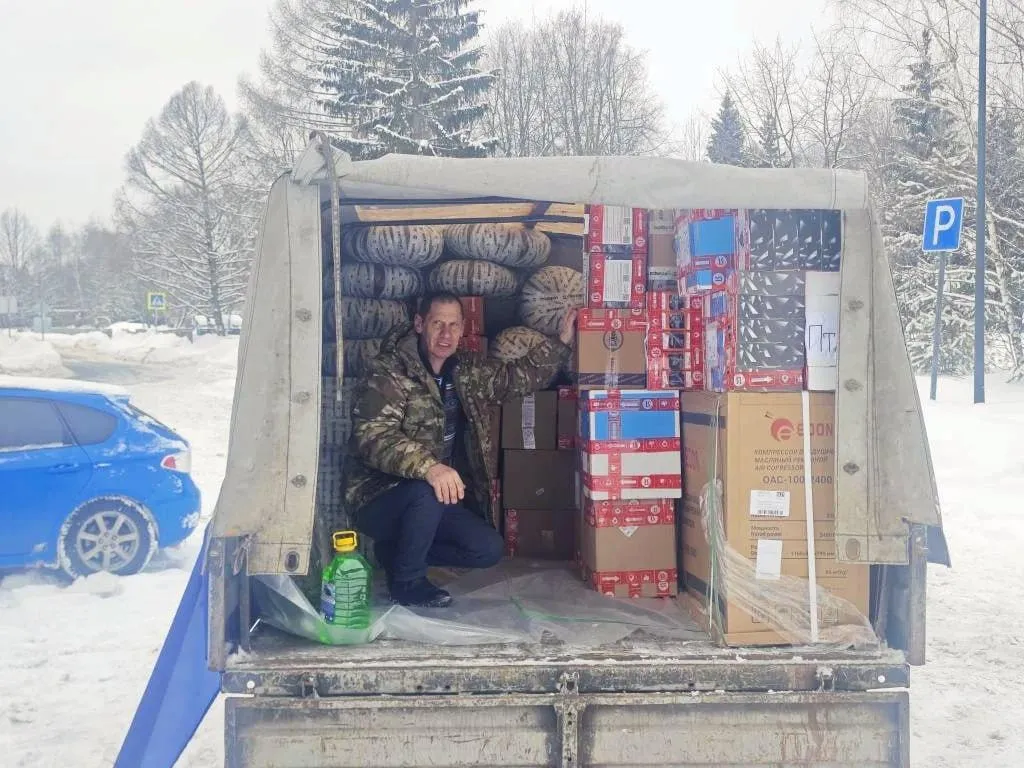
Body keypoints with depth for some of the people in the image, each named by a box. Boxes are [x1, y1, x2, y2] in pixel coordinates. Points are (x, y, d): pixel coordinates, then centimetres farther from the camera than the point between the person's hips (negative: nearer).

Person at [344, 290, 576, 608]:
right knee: (427, 491, -36)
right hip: (381, 498, -6)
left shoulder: (467, 374, 6)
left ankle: (397, 550, 12)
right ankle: (407, 581, -11)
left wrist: (563, 341, 3)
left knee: (489, 549, -5)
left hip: (435, 497, 7)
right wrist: (429, 466, -46)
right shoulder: (388, 374, -17)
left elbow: (523, 376, 15)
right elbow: (372, 436, -31)